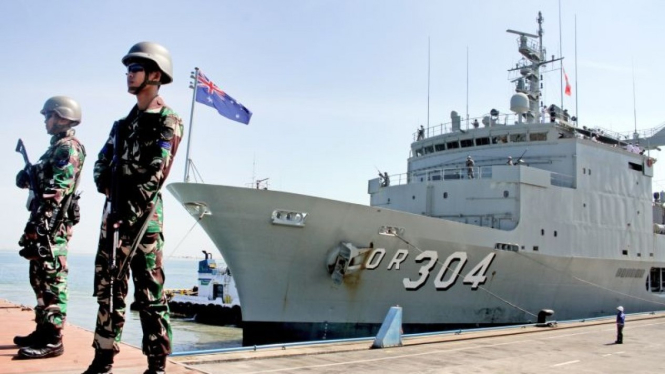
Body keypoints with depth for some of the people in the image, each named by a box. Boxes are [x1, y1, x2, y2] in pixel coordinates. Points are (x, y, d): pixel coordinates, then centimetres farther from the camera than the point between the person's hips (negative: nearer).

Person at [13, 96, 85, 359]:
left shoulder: (69, 148, -10)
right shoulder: (56, 147, 21)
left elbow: (58, 190, -20)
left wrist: (41, 224, -25)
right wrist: (27, 176, 7)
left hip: (53, 223, -10)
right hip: (44, 220, 10)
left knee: (52, 280, -10)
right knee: (40, 278, 14)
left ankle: (52, 340, -8)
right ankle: (43, 331, 23)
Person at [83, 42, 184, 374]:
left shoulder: (167, 121, -4)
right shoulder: (124, 122, 21)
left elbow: (156, 172, -13)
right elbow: (102, 164, 20)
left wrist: (129, 211, -17)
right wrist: (108, 189, 1)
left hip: (144, 216, -8)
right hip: (113, 214, 8)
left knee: (150, 293, -6)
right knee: (108, 289, 10)